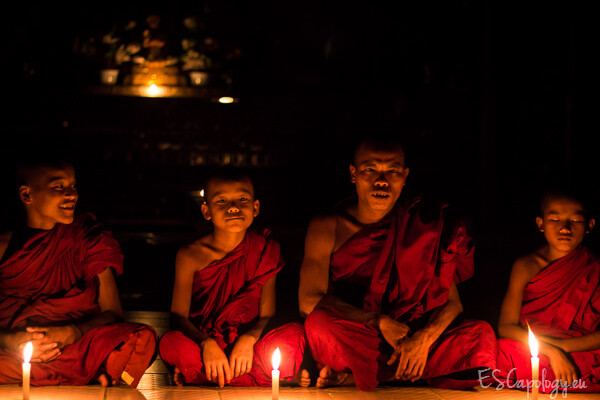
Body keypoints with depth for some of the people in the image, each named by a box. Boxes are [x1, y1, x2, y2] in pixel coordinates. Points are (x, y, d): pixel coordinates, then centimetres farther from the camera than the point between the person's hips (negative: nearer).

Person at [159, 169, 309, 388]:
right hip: (203, 340, 0)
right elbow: (178, 316, -9)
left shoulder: (265, 249, 0)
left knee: (295, 334, -25)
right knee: (171, 343, -33)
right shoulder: (190, 255, -3)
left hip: (248, 345, 1)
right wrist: (207, 344, -29)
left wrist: (249, 339, -24)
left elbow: (267, 315, -2)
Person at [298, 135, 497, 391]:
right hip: (351, 342, -3)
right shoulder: (327, 228, 1)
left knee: (481, 334, -22)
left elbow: (451, 302, 0)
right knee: (319, 323, -34)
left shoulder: (423, 226, 4)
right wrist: (379, 322, -19)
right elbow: (309, 301, -11)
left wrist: (424, 338, -22)